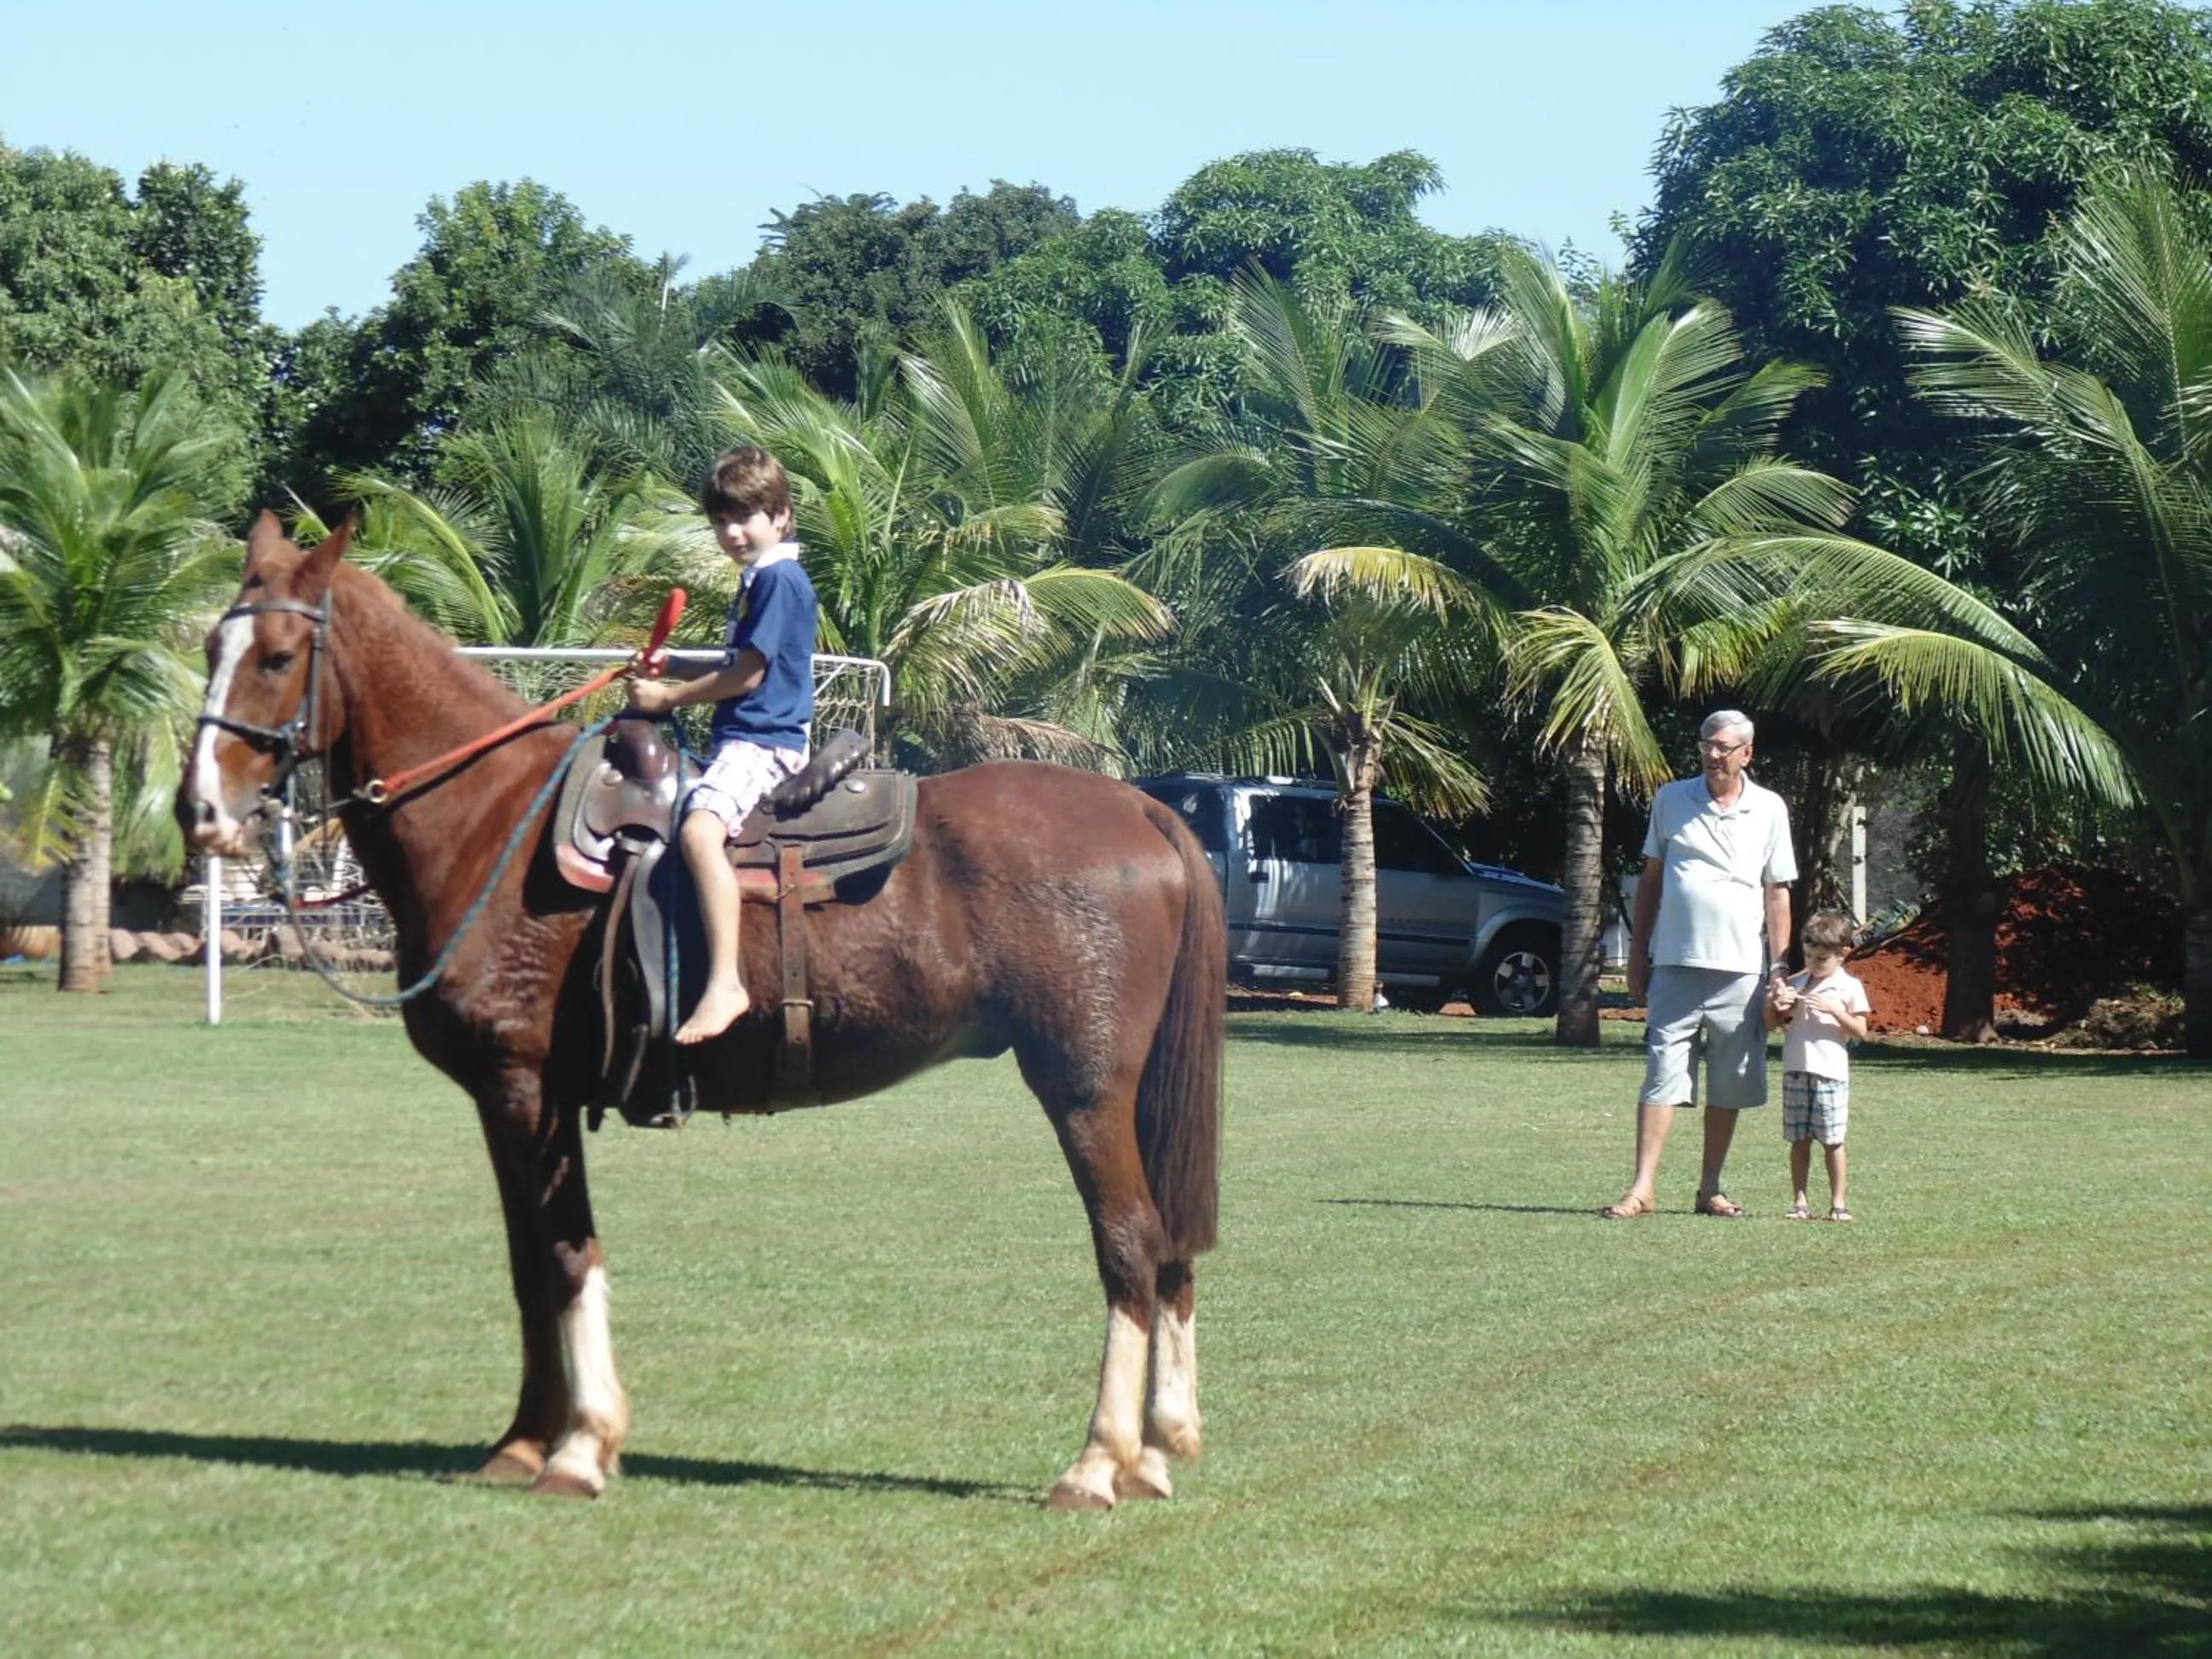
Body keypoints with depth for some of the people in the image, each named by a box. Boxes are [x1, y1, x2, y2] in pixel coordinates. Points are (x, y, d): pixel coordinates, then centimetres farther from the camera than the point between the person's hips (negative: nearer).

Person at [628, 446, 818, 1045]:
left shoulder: (779, 579, -11)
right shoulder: (755, 580, 20)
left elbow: (748, 676, -15)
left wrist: (669, 698, -5)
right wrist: (672, 685, 12)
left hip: (764, 741, -12)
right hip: (740, 737, 12)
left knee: (699, 828, -34)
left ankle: (725, 983, -43)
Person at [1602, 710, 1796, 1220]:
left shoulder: (1769, 809, 4)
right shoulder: (1671, 799, 7)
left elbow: (1777, 894, 5)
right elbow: (1651, 878, 14)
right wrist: (1638, 953, 10)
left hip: (1740, 968, 0)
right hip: (1676, 964, 0)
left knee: (1729, 1086, 6)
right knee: (1663, 1075, -6)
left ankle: (1710, 1189, 15)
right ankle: (1643, 1188, -9)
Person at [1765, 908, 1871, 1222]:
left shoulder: (1849, 988, 1)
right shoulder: (1796, 985, 12)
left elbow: (1860, 1031, -3)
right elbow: (1773, 1025, 14)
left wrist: (1834, 1009, -15)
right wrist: (1774, 1005, -6)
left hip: (1830, 1073, -4)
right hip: (1796, 1072, 4)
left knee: (1832, 1141, 0)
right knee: (1799, 1141, 5)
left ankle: (1838, 1201, 6)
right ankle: (1799, 1202, 8)